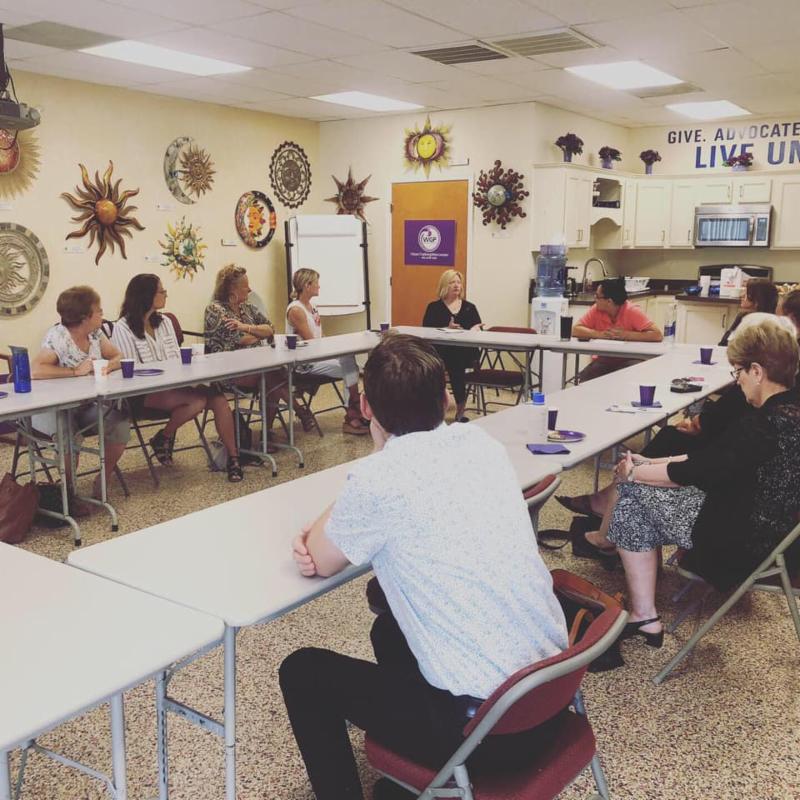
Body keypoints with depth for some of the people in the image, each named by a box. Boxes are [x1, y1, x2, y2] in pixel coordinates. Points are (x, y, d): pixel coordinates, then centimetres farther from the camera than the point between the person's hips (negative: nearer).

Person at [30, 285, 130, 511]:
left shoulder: (95, 333, 3)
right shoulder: (58, 336, -18)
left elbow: (118, 357, 9)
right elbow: (35, 370, -30)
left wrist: (108, 366, -14)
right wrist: (76, 371, -26)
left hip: (85, 405, 7)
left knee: (120, 425, -16)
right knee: (70, 437, -34)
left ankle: (102, 483, 4)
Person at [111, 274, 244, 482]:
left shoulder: (164, 322, 17)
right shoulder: (123, 328, -2)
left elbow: (177, 359, 14)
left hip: (172, 385, 6)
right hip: (143, 393, -6)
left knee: (218, 399, -22)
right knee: (198, 400, -31)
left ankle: (233, 457, -17)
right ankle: (163, 439, -6)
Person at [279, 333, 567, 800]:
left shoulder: (379, 477, -21)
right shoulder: (483, 444, 0)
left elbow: (321, 561, -4)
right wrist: (334, 535, 2)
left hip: (485, 724, -7)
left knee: (303, 673, 12)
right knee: (389, 627, 31)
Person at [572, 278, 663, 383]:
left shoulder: (632, 311, -12)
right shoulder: (596, 310, -2)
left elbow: (658, 335, -19)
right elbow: (575, 330, -7)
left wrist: (626, 335, -23)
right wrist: (599, 334, -21)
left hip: (629, 361, -2)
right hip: (603, 360, 2)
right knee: (582, 380, -25)